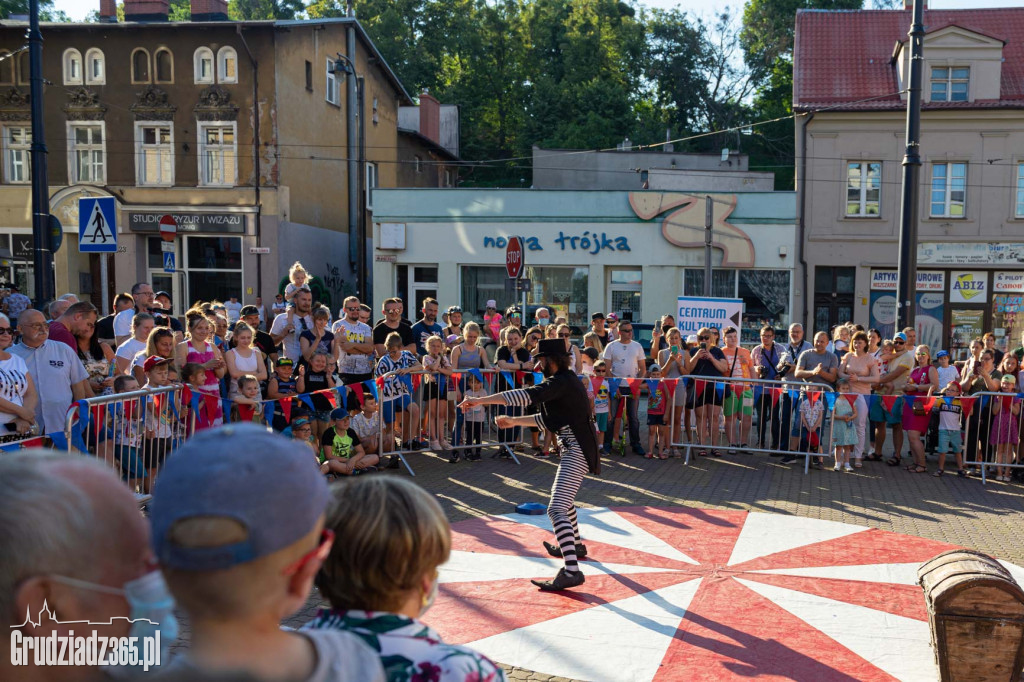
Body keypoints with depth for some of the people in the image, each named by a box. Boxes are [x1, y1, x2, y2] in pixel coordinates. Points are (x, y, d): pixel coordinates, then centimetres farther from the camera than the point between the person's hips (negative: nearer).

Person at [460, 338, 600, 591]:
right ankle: (575, 545, 48)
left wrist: (480, 400, -29)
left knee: (557, 510, -18)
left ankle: (571, 571, -26)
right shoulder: (566, 381, 14)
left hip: (576, 452, -11)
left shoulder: (561, 382, -17)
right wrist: (514, 421, 19)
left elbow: (526, 396, -29)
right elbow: (547, 419, 21)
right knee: (564, 499, 30)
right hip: (575, 449, 11)